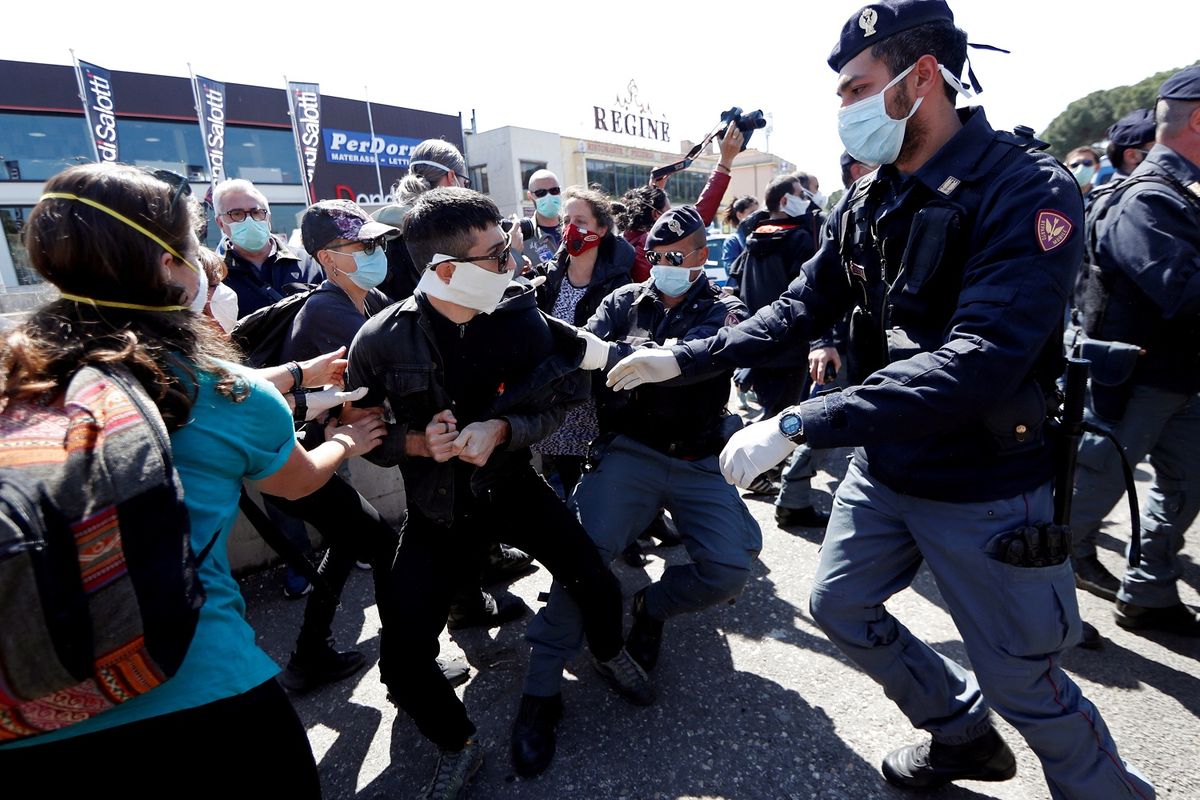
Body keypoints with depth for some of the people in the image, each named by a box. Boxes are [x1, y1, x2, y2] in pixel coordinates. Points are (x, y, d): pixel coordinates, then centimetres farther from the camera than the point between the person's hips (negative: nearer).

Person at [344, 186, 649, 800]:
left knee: (598, 585, -6)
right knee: (405, 662, -3)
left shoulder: (522, 317, -13)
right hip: (437, 503, 0)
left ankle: (609, 654, 33)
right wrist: (416, 442, -24)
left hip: (511, 483, 1)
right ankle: (457, 745, 30)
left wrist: (500, 430, -25)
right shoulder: (381, 340, -16)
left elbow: (552, 405, -7)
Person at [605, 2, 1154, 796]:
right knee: (840, 605, 18)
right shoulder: (865, 206, 2)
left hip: (987, 491, -6)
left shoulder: (1028, 191, -20)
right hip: (883, 471, 7)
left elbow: (979, 361, -32)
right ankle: (964, 733, 43)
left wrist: (797, 425, -36)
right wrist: (682, 359, -5)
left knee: (1025, 682, 10)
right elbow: (797, 313, 3)